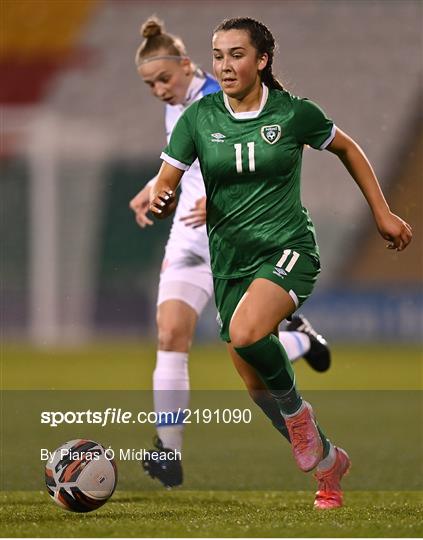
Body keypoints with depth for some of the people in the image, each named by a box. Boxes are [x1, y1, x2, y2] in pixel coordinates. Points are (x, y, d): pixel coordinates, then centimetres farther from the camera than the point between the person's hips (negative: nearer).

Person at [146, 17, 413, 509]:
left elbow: (347, 149, 12)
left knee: (244, 334, -33)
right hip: (229, 261, 4)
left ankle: (296, 410, -6)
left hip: (288, 250, -4)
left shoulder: (294, 112, -5)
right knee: (255, 381, 7)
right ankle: (327, 461, 29)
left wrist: (382, 213, 13)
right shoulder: (198, 117, -1)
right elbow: (165, 183, -3)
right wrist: (160, 202, -27)